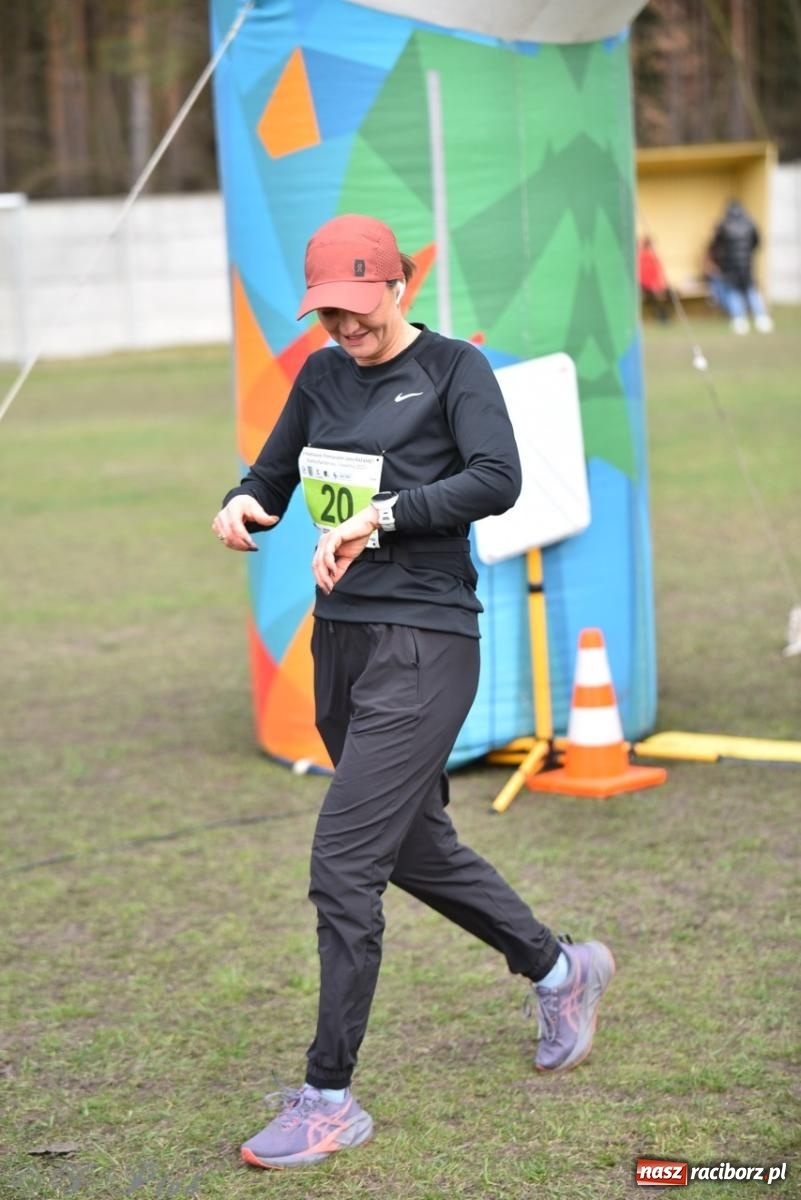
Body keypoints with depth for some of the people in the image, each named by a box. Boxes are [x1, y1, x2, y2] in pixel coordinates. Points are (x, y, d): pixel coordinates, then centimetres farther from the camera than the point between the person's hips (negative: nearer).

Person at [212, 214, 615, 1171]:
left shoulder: (453, 369, -7)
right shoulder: (322, 376, 12)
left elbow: (498, 478, -21)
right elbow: (273, 473, 19)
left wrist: (382, 514, -27)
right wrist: (241, 506, -4)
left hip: (424, 645, -8)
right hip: (340, 639, 8)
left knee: (343, 864, -12)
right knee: (413, 847, 19)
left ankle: (328, 1100, -3)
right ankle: (558, 969, 42)